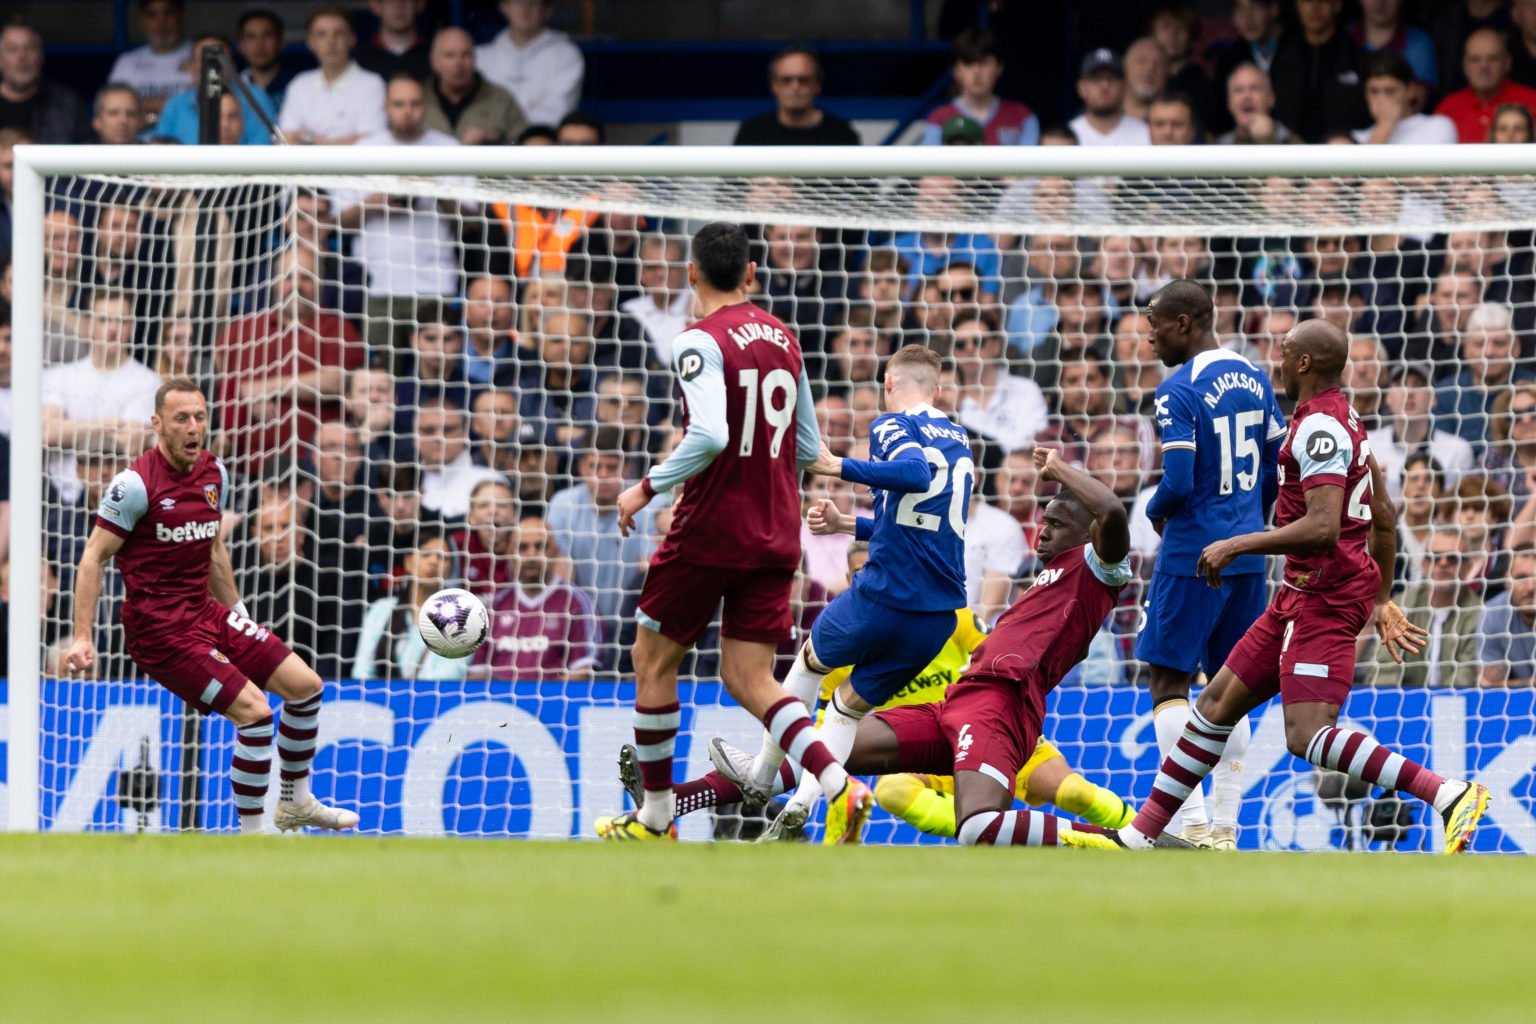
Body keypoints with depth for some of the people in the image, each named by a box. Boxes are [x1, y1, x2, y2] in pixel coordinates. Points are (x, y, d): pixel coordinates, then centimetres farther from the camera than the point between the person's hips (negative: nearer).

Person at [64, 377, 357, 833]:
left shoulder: (214, 474, 7)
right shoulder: (136, 484, -16)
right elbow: (93, 558, -12)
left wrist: (238, 615, 24)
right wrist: (82, 638, -17)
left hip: (205, 611, 8)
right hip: (160, 628, -8)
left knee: (305, 686, 7)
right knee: (255, 711, -17)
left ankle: (297, 802, 26)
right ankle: (251, 835, -5)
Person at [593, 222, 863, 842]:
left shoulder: (701, 343, -12)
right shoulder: (783, 340, 10)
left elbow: (710, 436, -26)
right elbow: (808, 449, 15)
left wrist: (648, 487, -14)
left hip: (710, 532, -6)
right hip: (776, 534, 6)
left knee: (653, 659, 12)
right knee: (749, 679, 4)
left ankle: (655, 819, 18)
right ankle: (840, 786, -20)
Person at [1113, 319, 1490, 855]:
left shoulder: (1320, 428, -16)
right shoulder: (1343, 420, 17)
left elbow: (1322, 528, -26)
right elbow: (1384, 516, 23)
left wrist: (1237, 545, -18)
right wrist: (1381, 600, 30)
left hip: (1324, 597, -11)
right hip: (1303, 596, 11)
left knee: (1308, 735, -20)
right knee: (1219, 702, 15)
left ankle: (1450, 796, -24)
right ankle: (1140, 835, 23)